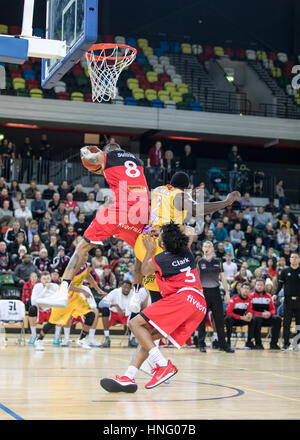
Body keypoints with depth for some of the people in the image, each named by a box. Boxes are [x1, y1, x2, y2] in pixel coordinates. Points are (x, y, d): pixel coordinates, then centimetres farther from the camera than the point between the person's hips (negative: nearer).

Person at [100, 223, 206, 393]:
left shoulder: (161, 259, 0)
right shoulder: (187, 253, 17)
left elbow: (145, 271, 24)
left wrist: (150, 250, 34)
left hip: (182, 297, -9)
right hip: (200, 304, 9)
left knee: (135, 323, -10)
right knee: (150, 335, 9)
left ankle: (164, 365, -20)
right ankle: (128, 378, -5)